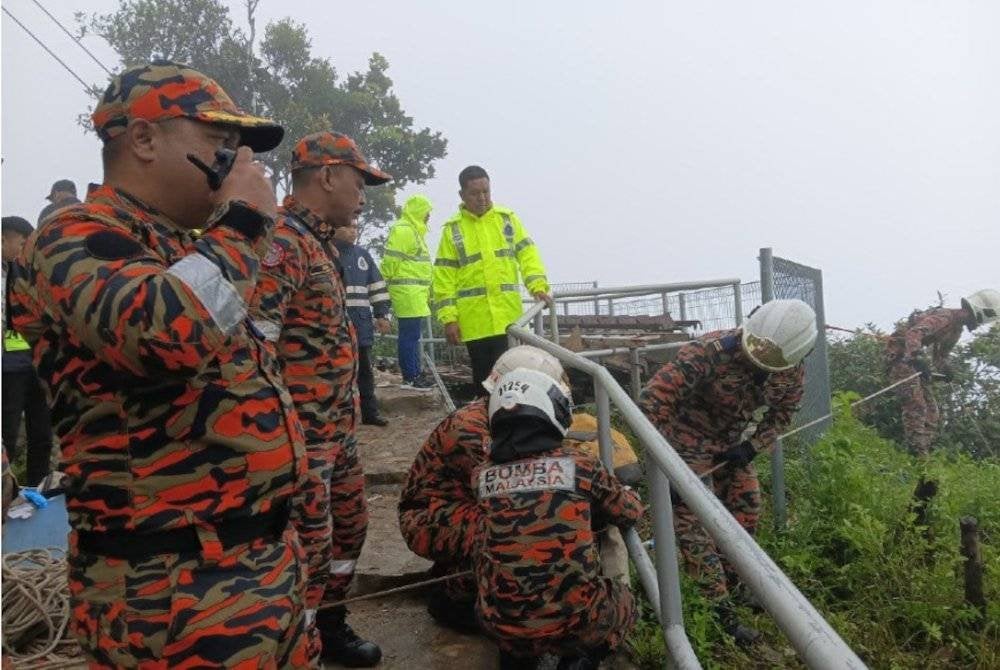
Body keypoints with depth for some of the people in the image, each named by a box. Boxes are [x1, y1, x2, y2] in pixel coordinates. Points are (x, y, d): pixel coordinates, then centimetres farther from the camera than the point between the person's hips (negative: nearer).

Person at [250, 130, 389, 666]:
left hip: (336, 429, 10)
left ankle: (328, 626, 40)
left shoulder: (318, 241, 14)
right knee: (308, 544, 2)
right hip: (298, 434, -10)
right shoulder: (280, 241, -18)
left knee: (349, 525, 21)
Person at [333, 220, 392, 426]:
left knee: (365, 370, 13)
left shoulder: (362, 254, 14)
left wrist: (382, 314, 9)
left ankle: (370, 413, 23)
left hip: (362, 324, 6)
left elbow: (377, 285, 15)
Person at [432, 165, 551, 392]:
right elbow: (444, 279, 1)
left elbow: (527, 254, 4)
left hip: (509, 316, 1)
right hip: (474, 321, -1)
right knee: (483, 377, 9)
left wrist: (538, 285, -13)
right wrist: (448, 318, -6)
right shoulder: (452, 229, 3)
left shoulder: (508, 218, 9)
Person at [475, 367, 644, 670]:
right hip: (574, 622, -2)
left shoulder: (483, 474, -2)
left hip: (500, 626, 3)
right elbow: (630, 513, 8)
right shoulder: (578, 463, -7)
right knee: (623, 599, 29)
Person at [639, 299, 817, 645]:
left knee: (746, 512, 12)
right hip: (689, 442, -6)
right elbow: (653, 399, -40)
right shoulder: (710, 351, -37)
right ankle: (719, 611, 1)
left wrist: (752, 446, -14)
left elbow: (781, 414, 3)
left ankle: (730, 585, 34)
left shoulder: (792, 371, -15)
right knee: (696, 523, -10)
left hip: (733, 444, 6)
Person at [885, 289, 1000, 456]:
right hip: (900, 353, -10)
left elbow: (940, 354, 22)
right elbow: (913, 333, -33)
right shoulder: (944, 317, -17)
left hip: (914, 357, 10)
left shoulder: (957, 328, 14)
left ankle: (925, 452, 7)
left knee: (931, 409, 6)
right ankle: (918, 453, -21)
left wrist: (944, 369, 1)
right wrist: (918, 358, -46)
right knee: (916, 405, -18)